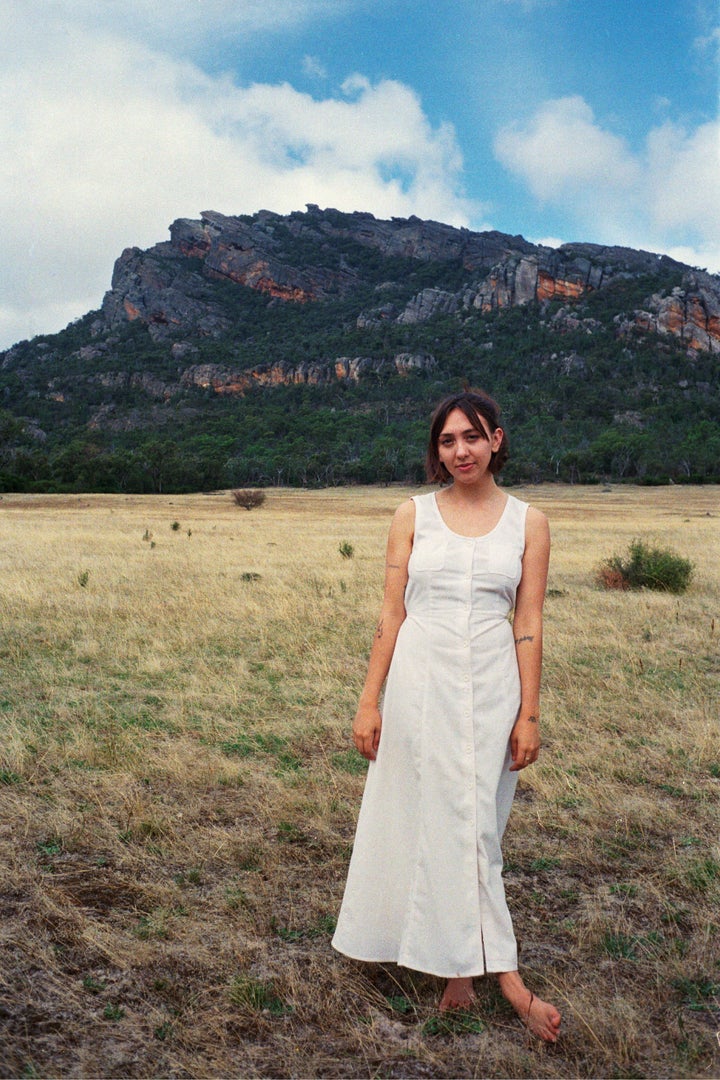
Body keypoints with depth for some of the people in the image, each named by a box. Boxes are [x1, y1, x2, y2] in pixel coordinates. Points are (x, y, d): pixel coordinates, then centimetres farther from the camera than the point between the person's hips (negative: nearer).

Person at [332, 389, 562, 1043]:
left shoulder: (527, 522, 3)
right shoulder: (413, 515, 3)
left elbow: (529, 625, 2)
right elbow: (392, 614, 2)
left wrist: (529, 714, -2)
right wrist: (369, 703, -1)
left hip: (491, 687, 0)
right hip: (420, 683, 0)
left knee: (473, 824, 6)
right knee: (434, 821, 3)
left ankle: (462, 965, 24)